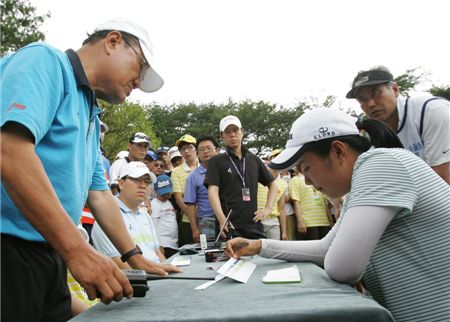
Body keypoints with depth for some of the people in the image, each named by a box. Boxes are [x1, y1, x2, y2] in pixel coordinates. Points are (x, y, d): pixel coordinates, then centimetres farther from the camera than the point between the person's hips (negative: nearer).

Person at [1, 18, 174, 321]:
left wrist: (134, 256, 19)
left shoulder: (91, 116, 17)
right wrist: (77, 249, -26)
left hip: (50, 254, 9)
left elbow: (99, 193, 21)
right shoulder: (46, 61, -9)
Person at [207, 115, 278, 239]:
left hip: (254, 225, 4)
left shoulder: (254, 160, 13)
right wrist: (222, 220, -25)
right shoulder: (216, 161, 2)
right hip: (229, 226, -3)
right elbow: (213, 190, -10)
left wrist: (268, 208, 7)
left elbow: (273, 185, 22)